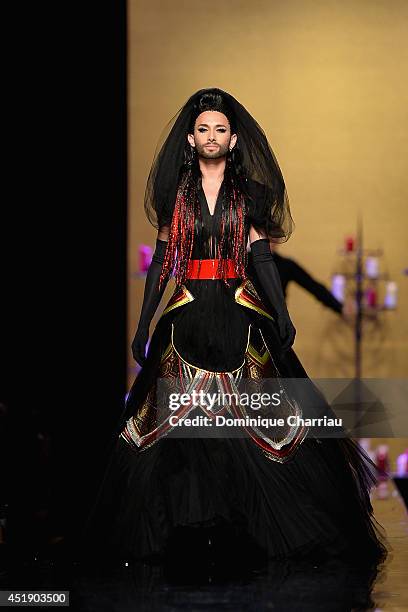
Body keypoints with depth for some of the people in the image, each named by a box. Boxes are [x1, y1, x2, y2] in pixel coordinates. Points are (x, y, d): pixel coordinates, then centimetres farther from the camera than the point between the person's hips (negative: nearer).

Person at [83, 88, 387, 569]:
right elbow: (161, 260, 9)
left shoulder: (249, 192, 7)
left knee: (249, 421, -5)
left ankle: (243, 532, 4)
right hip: (188, 318, 1)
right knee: (181, 425, -3)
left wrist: (283, 317, -9)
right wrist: (143, 326, 5)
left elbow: (262, 257, 3)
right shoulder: (176, 193, 8)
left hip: (239, 315, -1)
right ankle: (189, 532, 7)